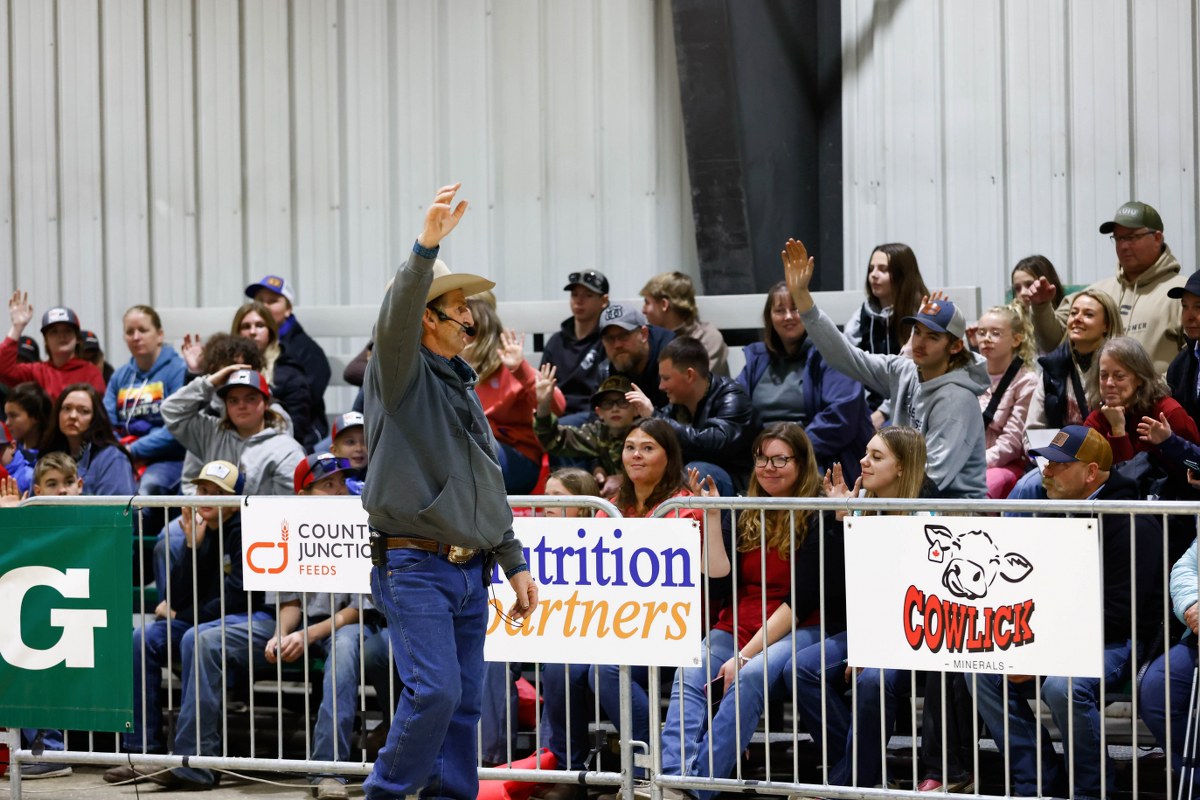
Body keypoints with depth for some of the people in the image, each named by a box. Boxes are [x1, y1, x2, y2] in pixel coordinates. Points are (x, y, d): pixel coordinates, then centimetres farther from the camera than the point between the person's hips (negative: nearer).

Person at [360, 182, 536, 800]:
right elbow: (398, 316, -26)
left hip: (471, 572, 8)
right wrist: (428, 246, -39)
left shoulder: (462, 387, 20)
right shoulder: (401, 374, -3)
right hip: (415, 568, -8)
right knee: (434, 689, -16)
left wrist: (514, 563, 20)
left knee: (463, 701, 6)